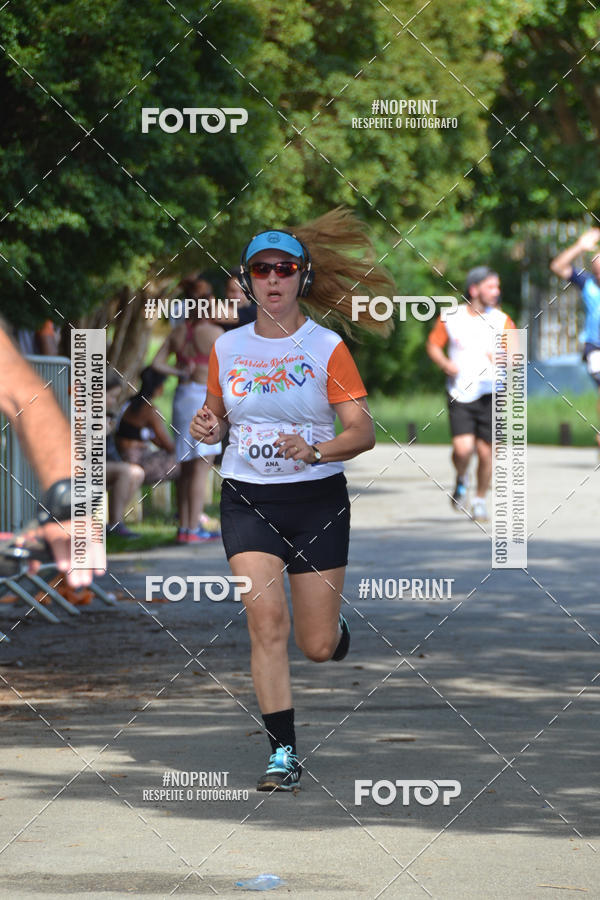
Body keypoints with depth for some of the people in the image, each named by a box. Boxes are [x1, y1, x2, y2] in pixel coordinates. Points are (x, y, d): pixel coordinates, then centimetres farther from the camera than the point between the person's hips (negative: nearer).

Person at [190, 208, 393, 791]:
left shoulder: (327, 348, -4)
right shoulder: (227, 348, 5)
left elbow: (363, 432, -8)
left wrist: (315, 450, -26)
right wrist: (208, 425, -4)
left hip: (316, 498, -1)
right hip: (246, 500, 2)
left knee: (317, 648, 1)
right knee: (266, 620, -17)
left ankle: (336, 627, 40)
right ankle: (283, 753, -12)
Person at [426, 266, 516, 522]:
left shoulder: (501, 320, 0)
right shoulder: (450, 318, 0)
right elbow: (433, 345, 11)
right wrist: (446, 364, -8)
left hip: (490, 393, 1)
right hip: (459, 394, -1)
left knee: (485, 451, 1)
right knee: (462, 448, -15)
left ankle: (480, 501, 23)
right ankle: (460, 480, 20)